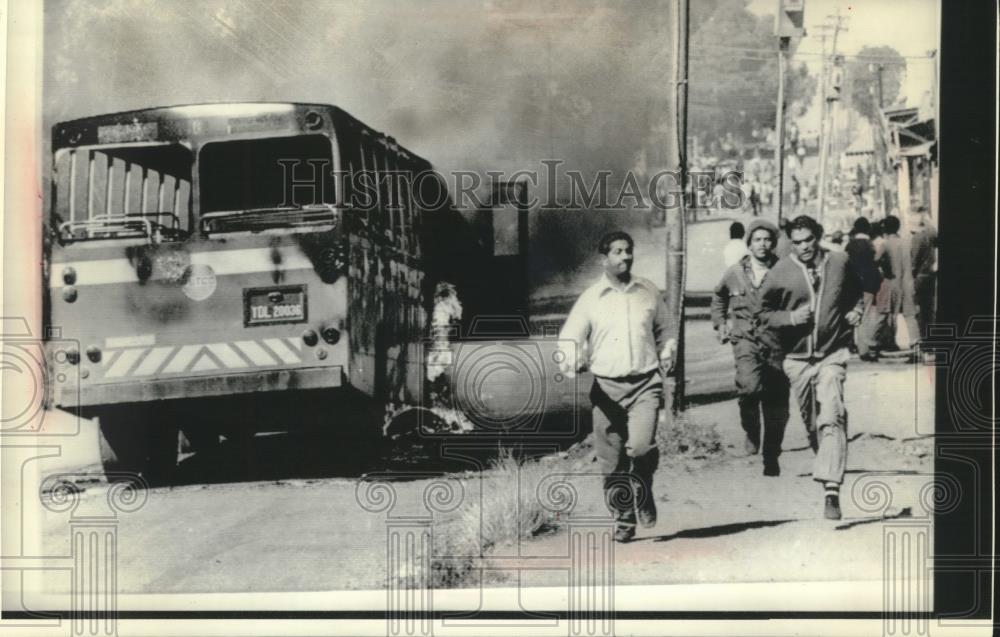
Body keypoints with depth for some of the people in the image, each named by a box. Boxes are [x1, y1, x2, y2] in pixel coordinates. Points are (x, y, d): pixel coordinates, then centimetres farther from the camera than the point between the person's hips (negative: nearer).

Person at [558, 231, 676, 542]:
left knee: (641, 445, -20)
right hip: (607, 387, 0)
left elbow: (662, 330, 25)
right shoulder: (590, 298, 3)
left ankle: (643, 493, 10)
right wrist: (570, 360, -17)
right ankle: (623, 518, 19)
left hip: (645, 383, 0)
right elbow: (569, 338, 3)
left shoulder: (649, 292, 10)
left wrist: (667, 351, 7)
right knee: (612, 461, 3)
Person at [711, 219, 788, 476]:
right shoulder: (735, 273, 6)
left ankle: (771, 459, 20)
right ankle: (751, 431, 1)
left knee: (777, 406, 2)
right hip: (746, 340, 0)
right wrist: (720, 324, 20)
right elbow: (718, 297, 26)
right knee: (750, 385, -27)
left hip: (776, 342, 0)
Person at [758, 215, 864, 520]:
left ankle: (831, 489, -22)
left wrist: (856, 311, 4)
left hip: (832, 354, -1)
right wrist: (791, 318, -12)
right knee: (811, 422, 10)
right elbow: (763, 313, 4)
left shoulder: (839, 263, 2)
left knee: (831, 418, -17)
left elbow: (856, 292, 23)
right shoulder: (780, 272, -3)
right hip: (797, 359, 1)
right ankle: (828, 469, 35)